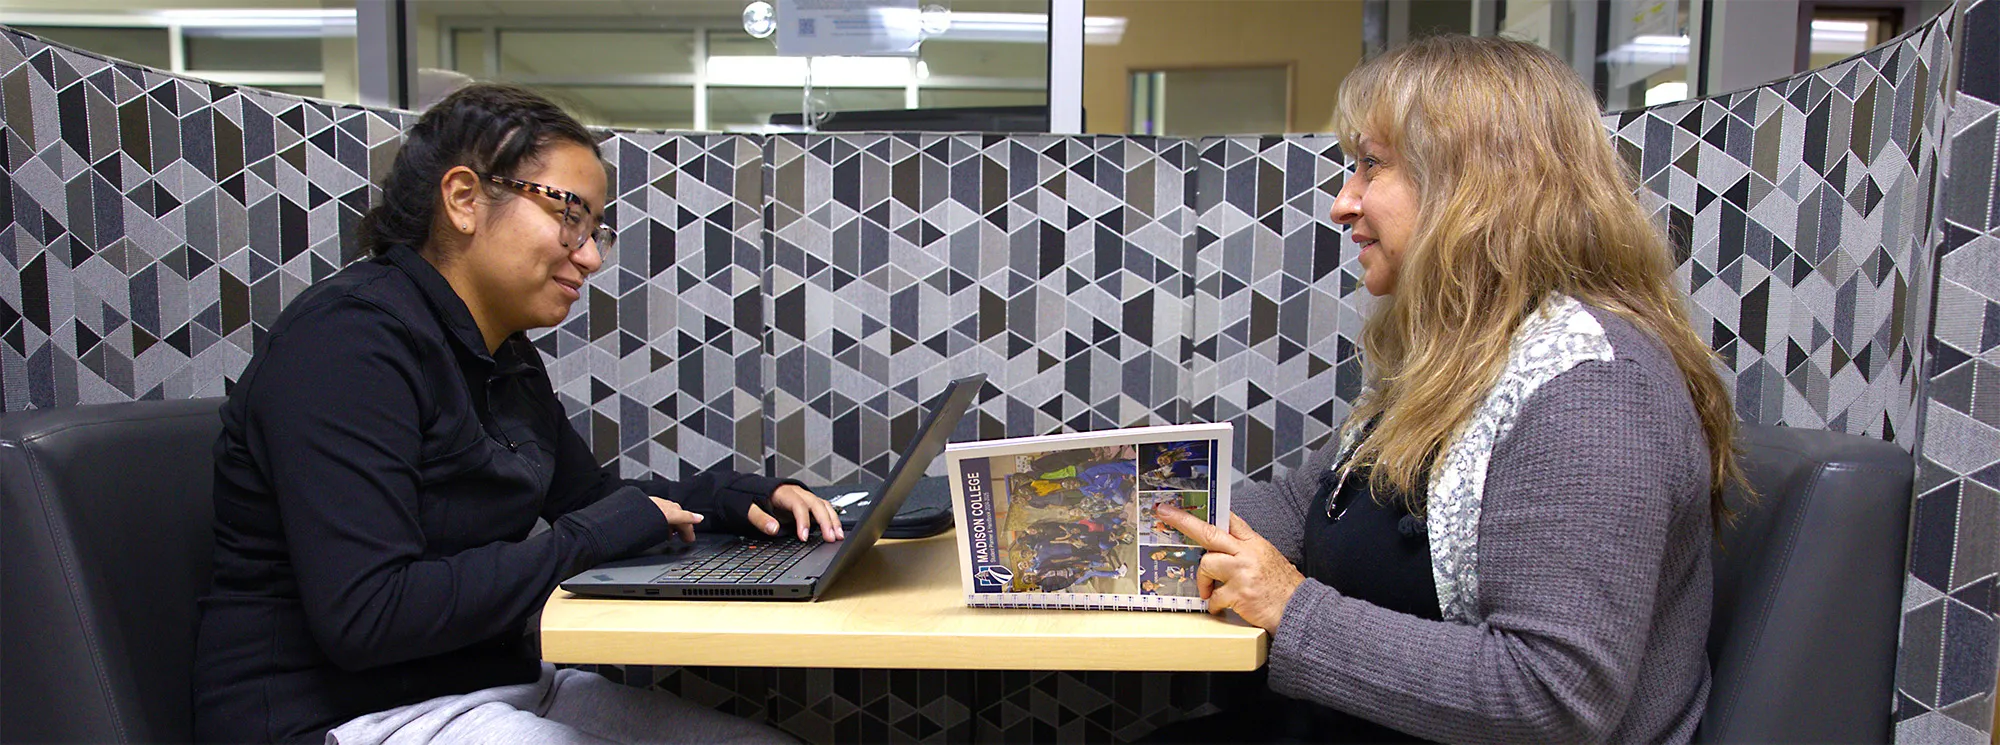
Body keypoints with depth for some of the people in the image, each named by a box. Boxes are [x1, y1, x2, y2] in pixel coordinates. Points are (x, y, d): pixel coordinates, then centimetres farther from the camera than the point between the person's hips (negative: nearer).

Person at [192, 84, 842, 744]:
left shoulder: (508, 361, 10)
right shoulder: (350, 340, -18)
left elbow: (593, 493, 23)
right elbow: (362, 619, -26)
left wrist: (747, 497, 6)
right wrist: (583, 542, -19)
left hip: (495, 685, 9)